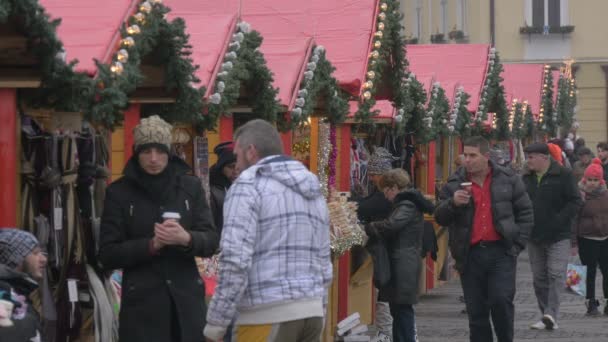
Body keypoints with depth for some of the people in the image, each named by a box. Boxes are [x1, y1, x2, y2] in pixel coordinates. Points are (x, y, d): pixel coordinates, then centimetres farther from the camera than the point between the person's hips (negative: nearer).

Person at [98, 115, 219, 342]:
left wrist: (187, 239, -17)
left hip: (187, 300, 2)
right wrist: (151, 245, -16)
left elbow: (211, 241, 4)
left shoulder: (190, 186, 8)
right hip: (141, 303, -2)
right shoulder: (119, 192, 2)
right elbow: (107, 254, -2)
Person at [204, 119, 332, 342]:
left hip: (267, 315, -8)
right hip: (313, 310, 8)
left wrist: (215, 324, -11)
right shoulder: (315, 191, 20)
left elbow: (235, 260, -15)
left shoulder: (248, 185, -5)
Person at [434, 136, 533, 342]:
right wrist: (453, 203, -16)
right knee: (476, 311, 6)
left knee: (501, 300, -13)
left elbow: (525, 212, 9)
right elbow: (440, 218, 3)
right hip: (470, 255, 2)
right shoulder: (454, 184, 6)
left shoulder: (508, 180, 5)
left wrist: (518, 242, 1)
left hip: (501, 252, -2)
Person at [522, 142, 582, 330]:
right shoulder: (527, 178, 10)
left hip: (558, 237, -6)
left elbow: (575, 201, -9)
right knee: (539, 278, 8)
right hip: (534, 237, 6)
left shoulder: (563, 175, -7)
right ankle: (547, 317, 16)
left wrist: (560, 219, -18)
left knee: (556, 275, -14)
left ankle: (551, 313, -19)